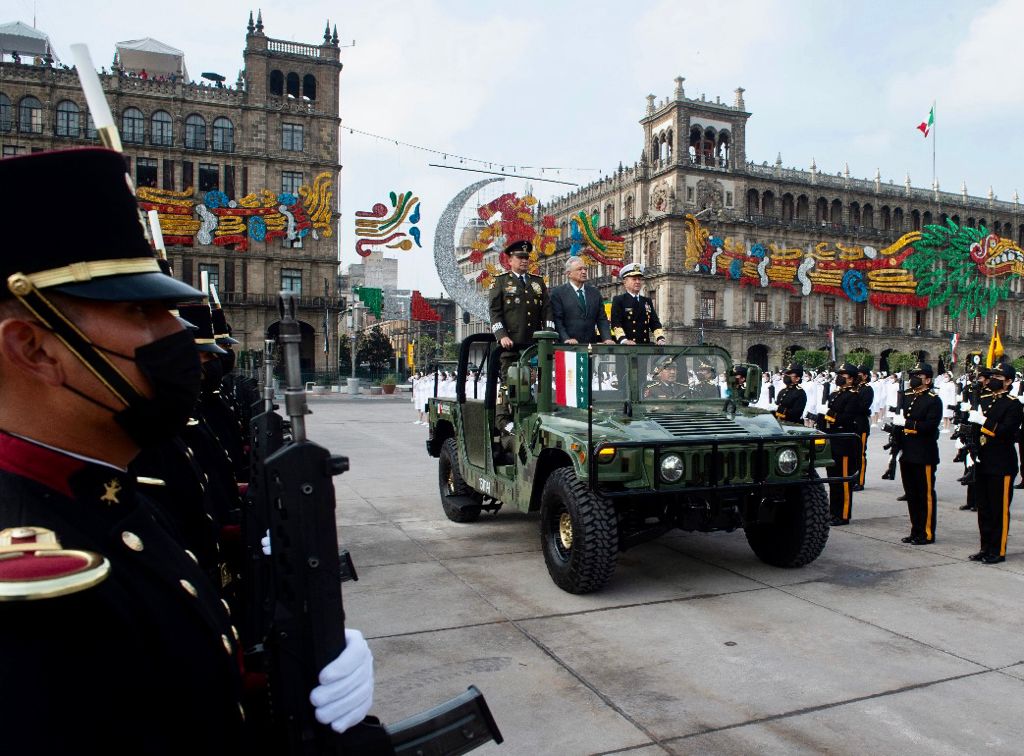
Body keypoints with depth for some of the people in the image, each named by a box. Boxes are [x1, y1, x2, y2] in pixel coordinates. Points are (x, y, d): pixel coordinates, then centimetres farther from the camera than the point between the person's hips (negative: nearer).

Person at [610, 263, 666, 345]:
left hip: (645, 346, 5)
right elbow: (616, 323, -9)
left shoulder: (648, 301, 18)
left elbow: (655, 323, 12)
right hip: (625, 347, -4)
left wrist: (660, 339, -6)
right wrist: (623, 340, -24)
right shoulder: (618, 301, 2)